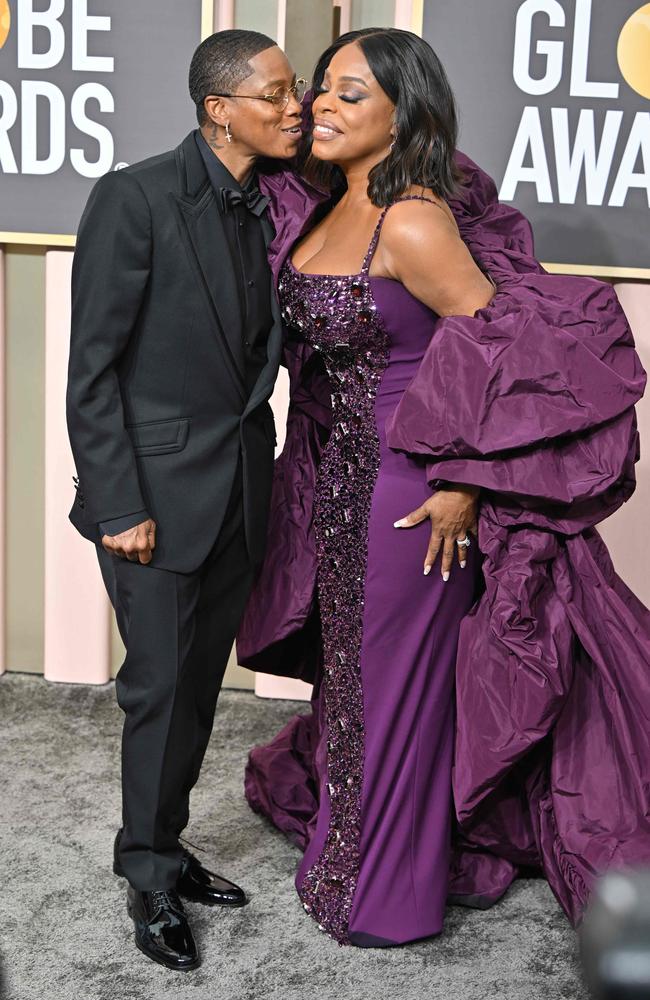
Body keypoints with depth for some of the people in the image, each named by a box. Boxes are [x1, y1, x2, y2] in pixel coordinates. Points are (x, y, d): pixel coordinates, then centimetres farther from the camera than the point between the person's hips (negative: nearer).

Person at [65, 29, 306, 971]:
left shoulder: (275, 207, 5)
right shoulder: (136, 197, -14)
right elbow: (93, 369, -14)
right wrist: (119, 507, -16)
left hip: (241, 483, 6)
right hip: (158, 486, -6)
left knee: (201, 679, 15)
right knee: (162, 683, 3)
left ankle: (163, 847, 33)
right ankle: (150, 872, 23)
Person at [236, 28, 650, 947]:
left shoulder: (412, 223, -21)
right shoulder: (326, 208, 4)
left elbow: (501, 344, -21)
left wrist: (463, 485, -19)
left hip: (406, 488, -8)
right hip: (339, 480, 8)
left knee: (396, 677, 6)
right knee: (351, 662, 22)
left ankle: (392, 894, 25)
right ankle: (348, 833, 44)